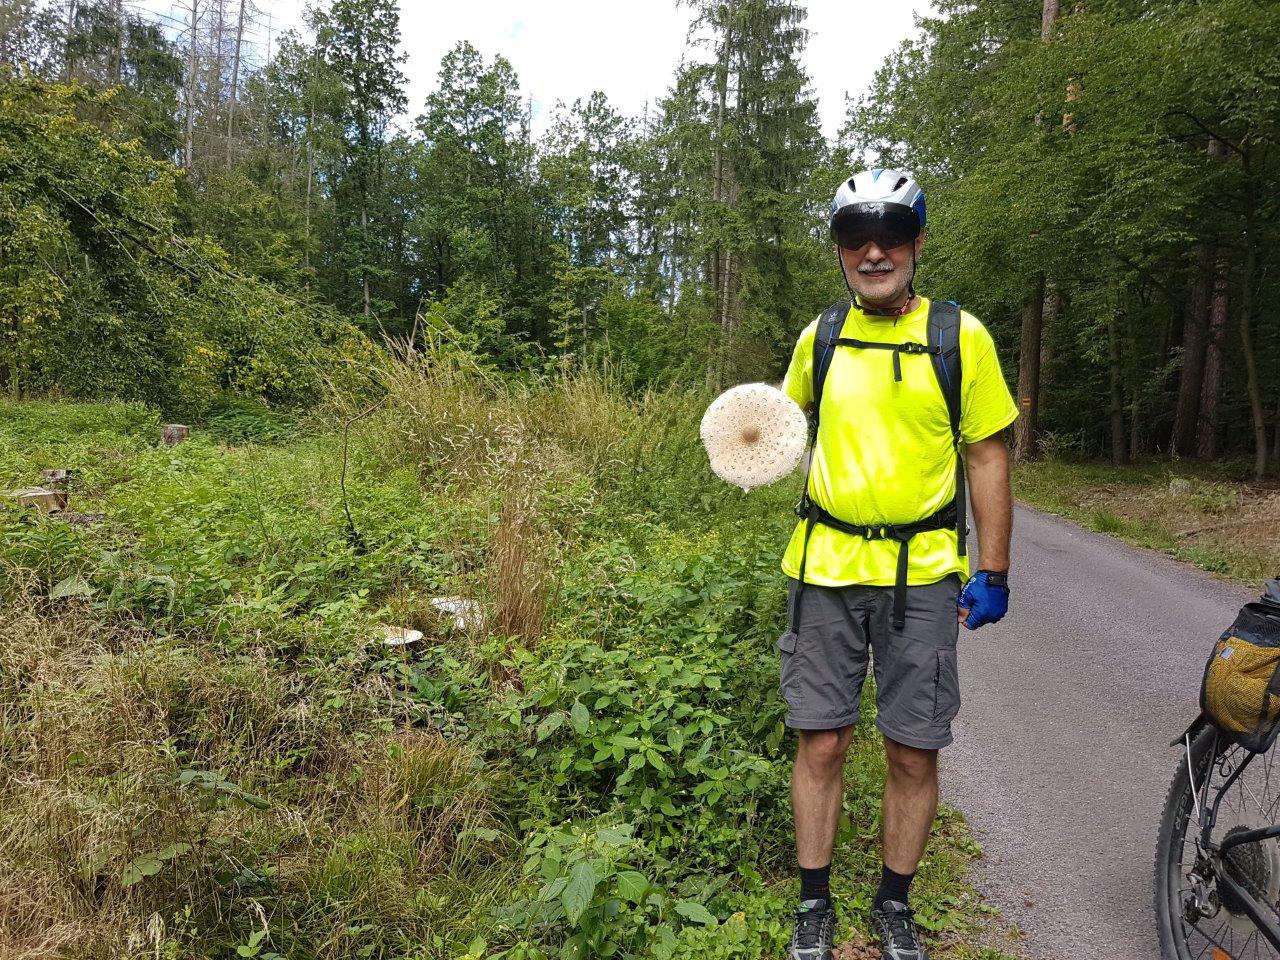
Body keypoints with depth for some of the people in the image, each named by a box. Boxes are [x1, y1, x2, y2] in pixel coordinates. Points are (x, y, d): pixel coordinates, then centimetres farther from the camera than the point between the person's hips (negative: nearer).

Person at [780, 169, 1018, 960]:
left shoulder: (960, 335, -2)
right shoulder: (820, 336, 5)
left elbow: (987, 457, 1)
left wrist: (994, 572, -1)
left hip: (923, 575, -1)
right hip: (824, 569, 2)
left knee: (914, 752, 7)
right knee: (822, 745, 7)